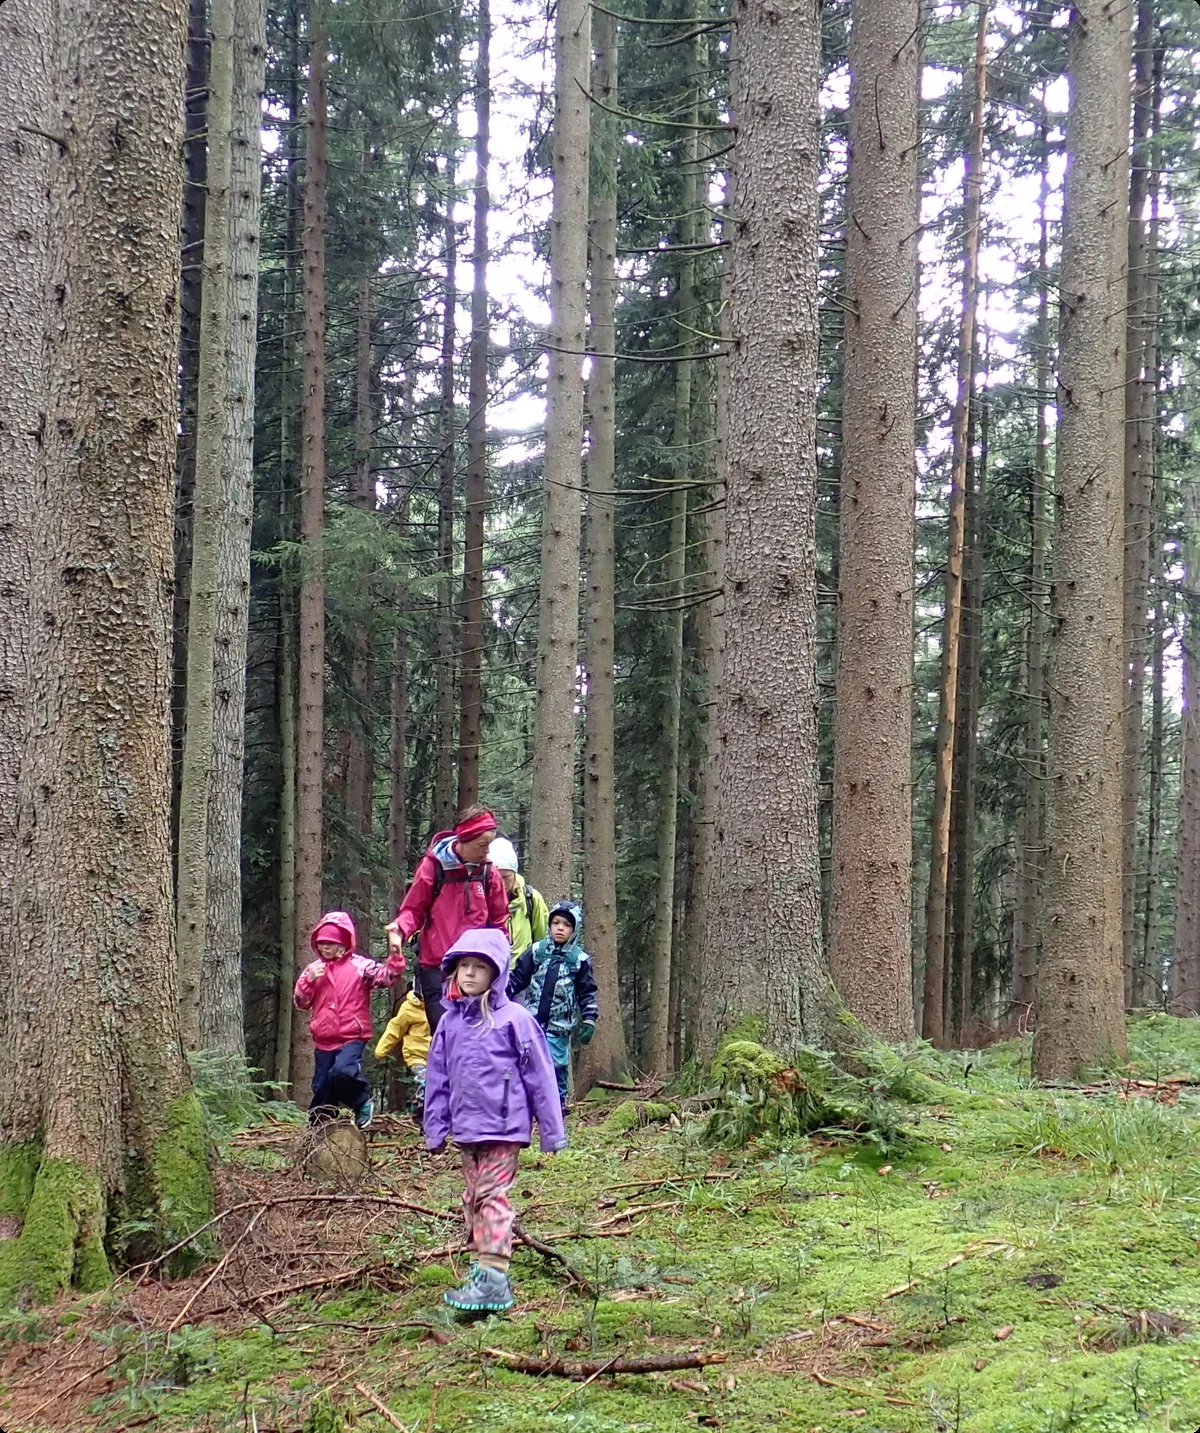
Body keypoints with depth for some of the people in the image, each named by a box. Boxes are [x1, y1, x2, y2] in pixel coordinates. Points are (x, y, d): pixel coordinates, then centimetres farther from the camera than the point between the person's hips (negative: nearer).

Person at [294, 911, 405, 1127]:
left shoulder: (359, 966, -2)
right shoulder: (314, 969, 9)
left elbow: (387, 976, -11)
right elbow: (301, 1001, 7)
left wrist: (395, 954, -26)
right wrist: (309, 980, -9)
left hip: (352, 1037, -5)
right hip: (324, 1040, 5)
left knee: (343, 1071, -31)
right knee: (322, 1087, 10)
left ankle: (363, 1103, -4)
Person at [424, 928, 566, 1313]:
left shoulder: (514, 1019, -8)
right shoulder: (451, 1021, 9)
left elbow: (539, 1075, -5)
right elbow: (438, 1078, 15)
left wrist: (552, 1131, -4)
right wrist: (435, 1128, 12)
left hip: (503, 1126, -7)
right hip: (466, 1128, 7)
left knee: (492, 1195, -12)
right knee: (472, 1198, 14)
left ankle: (493, 1278, -15)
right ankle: (479, 1264, 24)